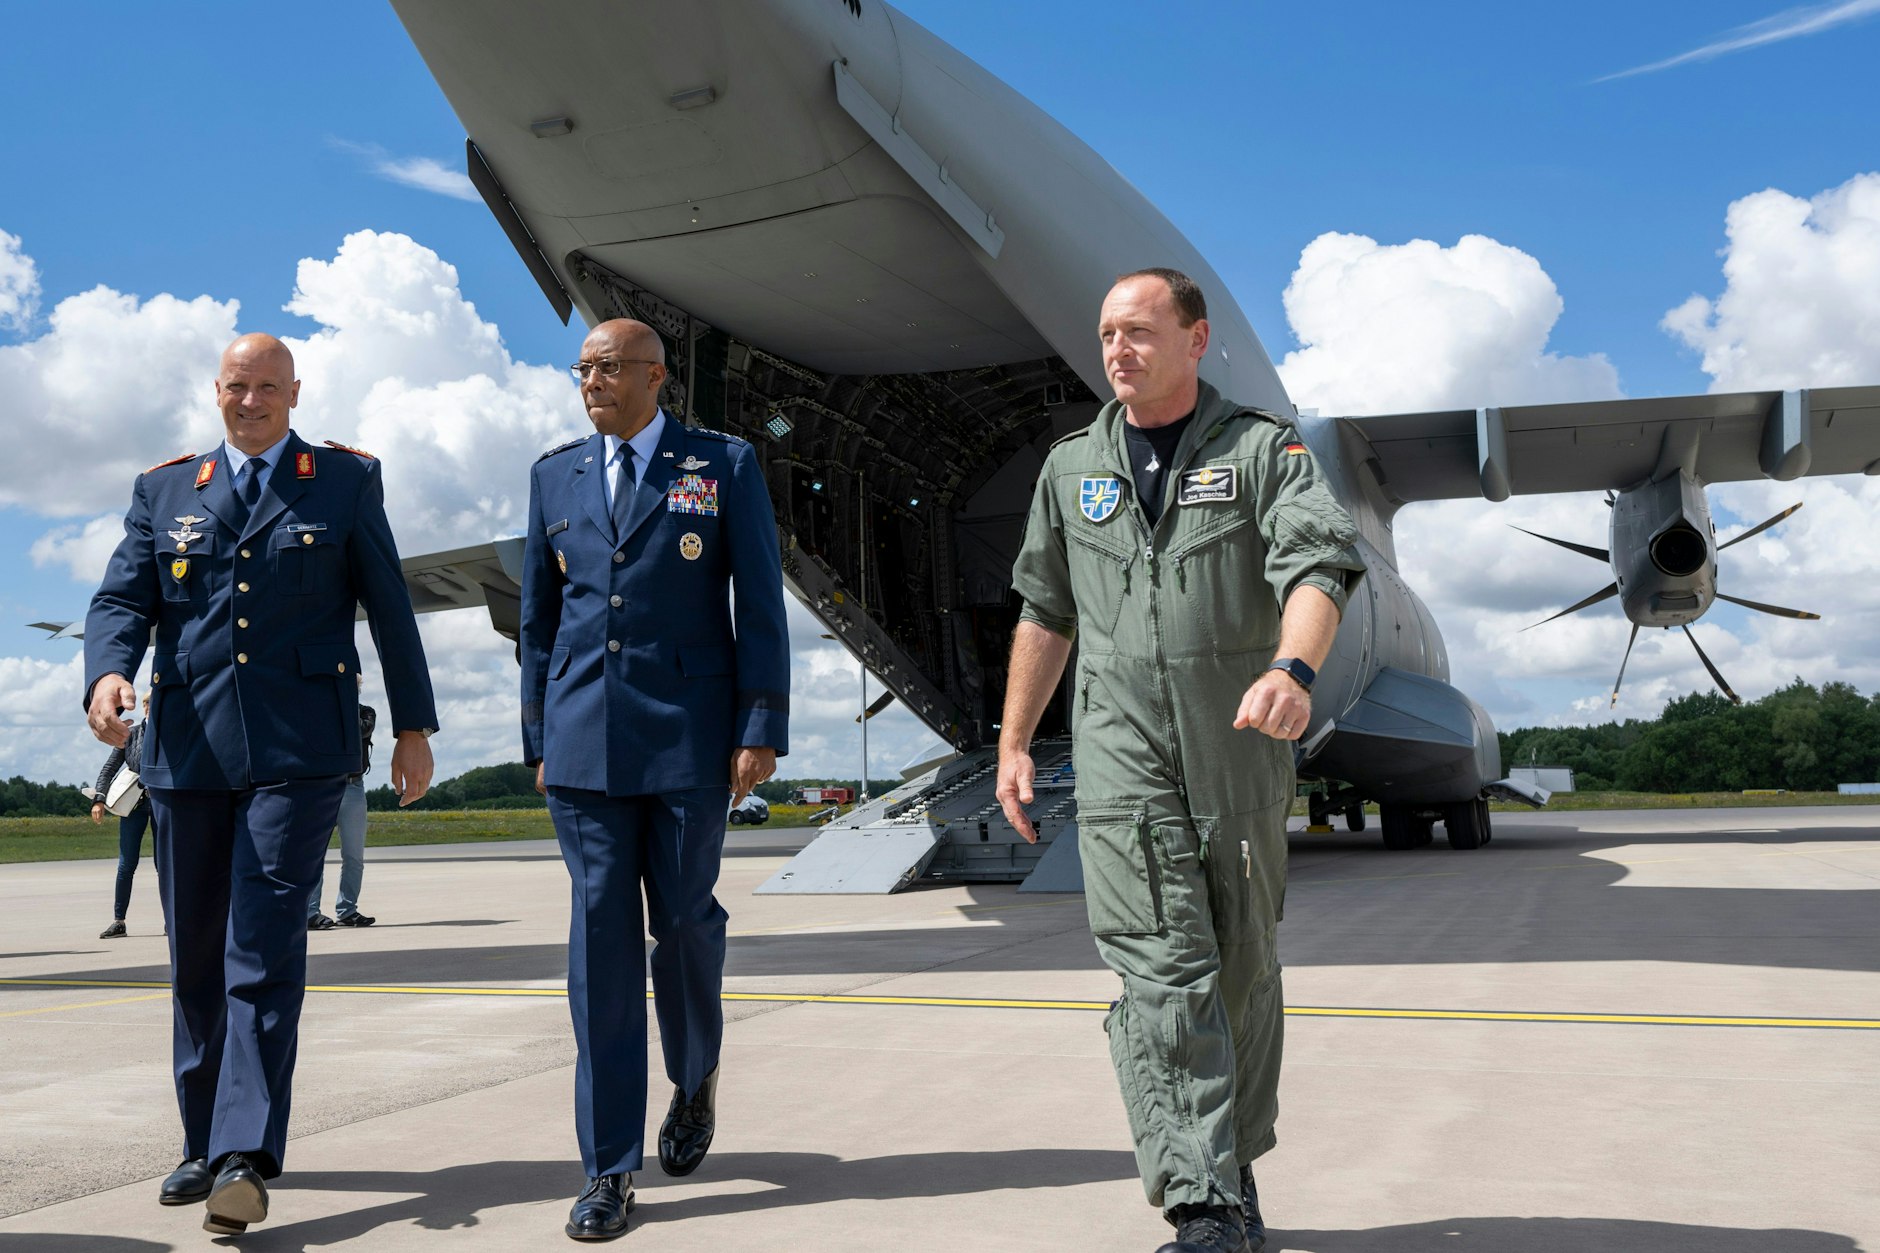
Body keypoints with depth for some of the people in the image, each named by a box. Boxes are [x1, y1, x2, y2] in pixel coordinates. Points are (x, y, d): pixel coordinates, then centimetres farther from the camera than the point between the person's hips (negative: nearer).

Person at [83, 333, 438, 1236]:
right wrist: (107, 672, -16)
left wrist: (413, 726, 5)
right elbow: (121, 599, 5)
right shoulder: (164, 490, 14)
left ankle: (245, 1158, -15)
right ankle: (203, 1142, 23)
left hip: (298, 747, -3)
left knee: (265, 945, -13)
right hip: (187, 748, 4)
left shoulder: (347, 481, 8)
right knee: (195, 956, 10)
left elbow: (389, 609, 8)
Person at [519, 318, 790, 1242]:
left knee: (683, 915, 3)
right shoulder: (554, 476, 13)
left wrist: (762, 729, -8)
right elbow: (538, 618, 15)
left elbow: (761, 605, -1)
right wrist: (538, 741, 12)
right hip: (586, 741, 2)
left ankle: (695, 1080, 35)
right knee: (601, 931, -1)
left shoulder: (725, 466, 3)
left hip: (689, 736, -2)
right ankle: (609, 1168, 4)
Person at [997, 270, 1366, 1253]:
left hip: (1242, 752, -1)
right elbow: (1045, 614, 19)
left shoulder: (1262, 449, 2)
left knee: (1241, 969, 9)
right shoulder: (1071, 467, 13)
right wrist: (1013, 743, 15)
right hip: (1122, 754, 1)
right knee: (1162, 968, -11)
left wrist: (1291, 668, -35)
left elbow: (1319, 564, -15)